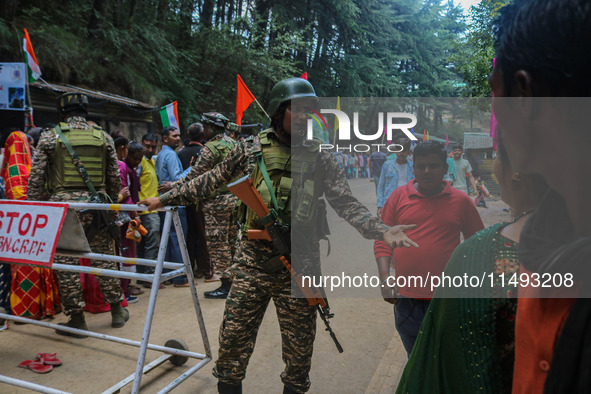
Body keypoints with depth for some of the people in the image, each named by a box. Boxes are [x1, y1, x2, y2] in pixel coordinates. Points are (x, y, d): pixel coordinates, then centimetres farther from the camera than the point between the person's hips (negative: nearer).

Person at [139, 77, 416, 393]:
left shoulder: (320, 159, 2)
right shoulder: (252, 149, 2)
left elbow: (346, 203, -2)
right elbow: (209, 181, 9)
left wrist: (381, 230, -17)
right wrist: (164, 199, 10)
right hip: (253, 261, 0)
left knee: (299, 344, 12)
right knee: (233, 337, 7)